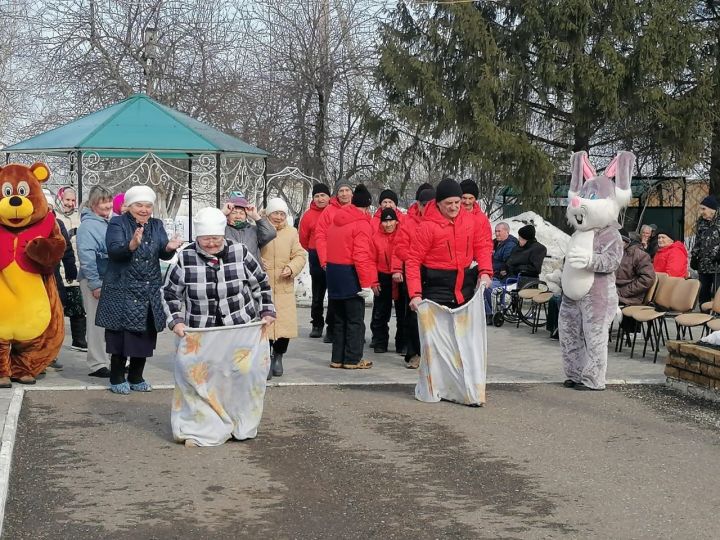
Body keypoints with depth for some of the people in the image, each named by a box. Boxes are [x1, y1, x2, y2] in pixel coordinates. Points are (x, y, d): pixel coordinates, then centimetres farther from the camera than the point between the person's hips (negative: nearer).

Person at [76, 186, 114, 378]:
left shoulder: (108, 222, 12)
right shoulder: (88, 225, -12)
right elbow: (86, 256, -18)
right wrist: (95, 284, -20)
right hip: (94, 281, -8)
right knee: (97, 322, -4)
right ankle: (97, 364, 2)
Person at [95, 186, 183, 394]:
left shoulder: (156, 225, 12)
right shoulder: (117, 223, -2)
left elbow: (163, 254, 1)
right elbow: (113, 250, -18)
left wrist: (169, 248, -23)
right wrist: (131, 245, -38)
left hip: (149, 292, 5)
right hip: (122, 289, -5)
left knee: (145, 336, 8)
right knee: (121, 336, -4)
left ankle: (136, 378, 20)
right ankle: (117, 379, 9)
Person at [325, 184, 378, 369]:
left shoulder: (336, 220, 10)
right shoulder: (361, 224, -13)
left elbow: (332, 248, 13)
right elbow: (361, 256, -20)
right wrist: (367, 283, -17)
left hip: (333, 275, 7)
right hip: (351, 276, -7)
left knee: (339, 319, 15)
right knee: (355, 320, 2)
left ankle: (338, 358, 19)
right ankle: (353, 359, 4)